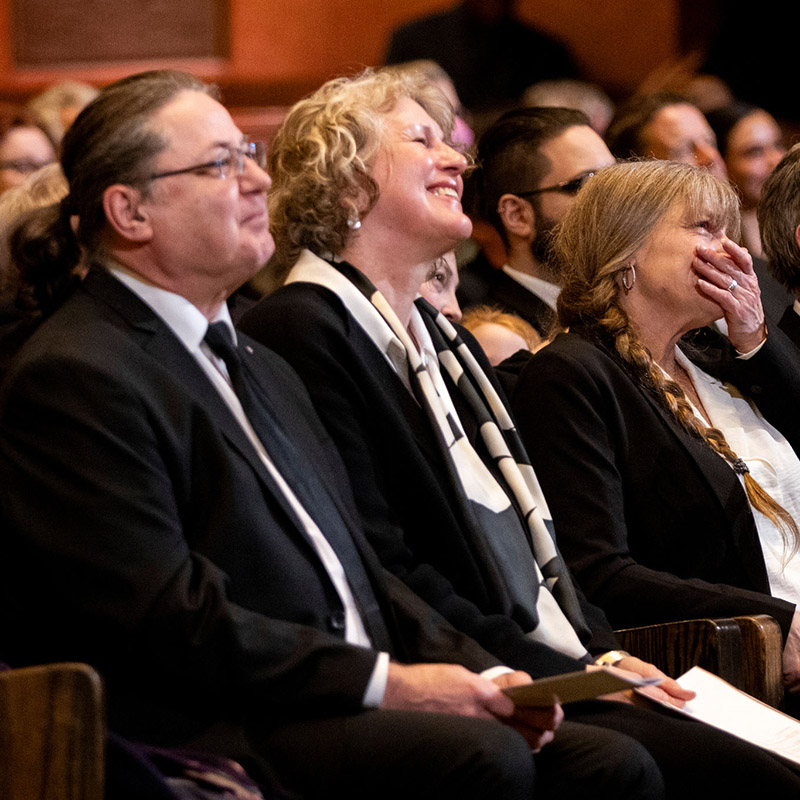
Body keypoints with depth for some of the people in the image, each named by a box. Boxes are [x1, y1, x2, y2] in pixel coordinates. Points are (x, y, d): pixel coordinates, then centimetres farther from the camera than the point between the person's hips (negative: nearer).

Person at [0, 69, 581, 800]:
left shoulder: (262, 370, 25)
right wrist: (383, 681, -17)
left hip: (353, 707, 9)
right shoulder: (75, 378, -8)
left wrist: (477, 674, 5)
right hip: (210, 738, -9)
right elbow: (167, 621, -16)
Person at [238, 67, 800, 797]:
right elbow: (385, 573, -14)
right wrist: (572, 676, -12)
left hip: (568, 674, 9)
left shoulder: (441, 337, 24)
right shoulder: (300, 333, -7)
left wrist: (603, 653, 4)